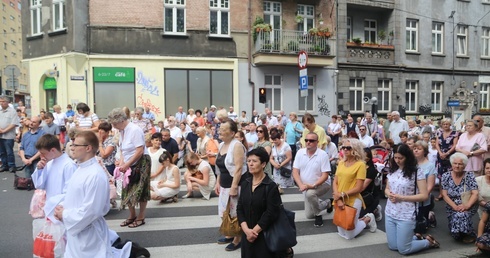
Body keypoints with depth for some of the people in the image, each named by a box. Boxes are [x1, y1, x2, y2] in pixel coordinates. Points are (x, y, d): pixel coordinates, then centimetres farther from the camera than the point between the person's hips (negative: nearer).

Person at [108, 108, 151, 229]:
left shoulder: (134, 130, -19)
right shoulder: (122, 131, 6)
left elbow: (139, 151, -23)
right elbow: (123, 150, 12)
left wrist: (126, 164, -19)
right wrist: (121, 163, -4)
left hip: (140, 163, -8)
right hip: (129, 165, 8)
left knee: (140, 191, 3)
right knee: (127, 191, 11)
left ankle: (141, 218, 18)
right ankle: (132, 215, 30)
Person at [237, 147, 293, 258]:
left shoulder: (271, 186, -14)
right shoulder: (245, 184, 3)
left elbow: (271, 213, -19)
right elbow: (240, 208, 1)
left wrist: (255, 231, -17)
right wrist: (246, 229, -12)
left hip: (265, 233, -5)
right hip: (247, 233, 6)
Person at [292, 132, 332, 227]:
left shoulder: (323, 154, -19)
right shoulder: (300, 152, -8)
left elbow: (325, 175, -21)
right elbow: (295, 171, -9)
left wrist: (313, 185, -33)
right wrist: (301, 185, -24)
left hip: (321, 184, -5)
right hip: (307, 188, 5)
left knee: (310, 193, -37)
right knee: (308, 215, 11)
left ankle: (318, 215, -11)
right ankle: (327, 204, 37)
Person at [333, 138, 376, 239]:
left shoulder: (360, 164, -12)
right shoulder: (341, 163, 6)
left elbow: (359, 188, -15)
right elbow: (335, 183, 3)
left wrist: (342, 195, -15)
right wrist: (338, 199, -11)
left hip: (353, 201, -6)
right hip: (339, 201, 6)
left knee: (349, 235, 2)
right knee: (341, 233, 14)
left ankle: (368, 219, 24)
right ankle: (359, 221, 37)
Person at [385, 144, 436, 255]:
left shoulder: (417, 172, -13)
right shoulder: (392, 170, 4)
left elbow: (424, 196, -14)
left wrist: (401, 197, -20)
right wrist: (389, 194, -9)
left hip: (405, 216, -6)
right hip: (389, 213, 6)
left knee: (403, 250, 4)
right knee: (393, 246, 14)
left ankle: (429, 241, 27)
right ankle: (417, 238, 37)